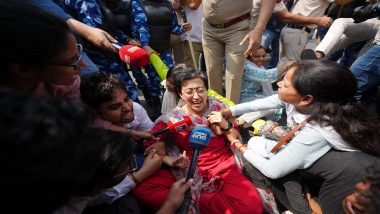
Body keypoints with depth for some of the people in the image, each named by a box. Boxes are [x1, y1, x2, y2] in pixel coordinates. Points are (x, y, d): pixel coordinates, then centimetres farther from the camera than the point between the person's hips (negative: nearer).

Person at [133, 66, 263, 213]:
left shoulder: (218, 107, 3)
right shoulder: (172, 117, -2)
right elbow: (149, 144, -3)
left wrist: (225, 125, -13)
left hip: (223, 167, 2)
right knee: (142, 189, -21)